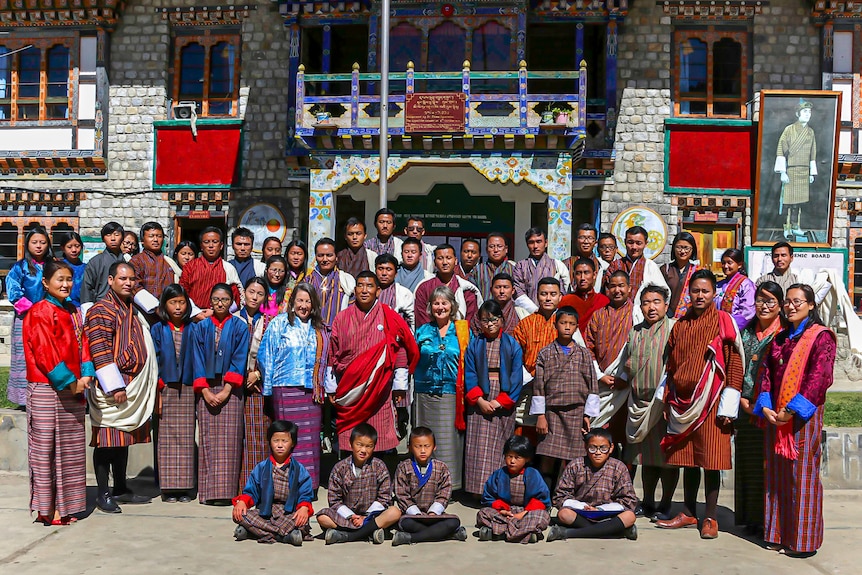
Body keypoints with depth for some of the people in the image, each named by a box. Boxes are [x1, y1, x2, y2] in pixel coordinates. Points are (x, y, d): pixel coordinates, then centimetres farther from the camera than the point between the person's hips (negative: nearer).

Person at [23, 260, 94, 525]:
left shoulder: (73, 312, 15)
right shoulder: (40, 312, -8)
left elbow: (83, 343, 11)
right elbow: (44, 351, -15)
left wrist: (86, 376, -5)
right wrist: (69, 382, -15)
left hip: (72, 390, 8)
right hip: (47, 390, -7)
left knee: (71, 448, 10)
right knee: (45, 446, -2)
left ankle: (66, 504, 18)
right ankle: (46, 508, 4)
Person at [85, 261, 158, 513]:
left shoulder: (132, 310, 17)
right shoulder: (102, 310, -10)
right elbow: (99, 353, -18)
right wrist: (114, 387, -21)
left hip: (133, 387, 9)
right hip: (111, 388, -8)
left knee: (124, 440, 14)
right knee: (107, 441, -3)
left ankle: (121, 489, 23)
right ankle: (103, 494, 5)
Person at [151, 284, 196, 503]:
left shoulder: (192, 330, 8)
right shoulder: (157, 330, 5)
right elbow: (153, 362, 1)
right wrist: (157, 393, -8)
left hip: (187, 389, 1)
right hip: (166, 388, -1)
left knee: (186, 438, 1)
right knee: (167, 438, -1)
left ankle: (185, 487, 5)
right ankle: (168, 487, 4)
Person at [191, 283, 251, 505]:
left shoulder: (239, 327, 5)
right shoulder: (201, 327, 10)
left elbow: (239, 360, -2)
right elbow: (198, 360, 6)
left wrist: (226, 390, -11)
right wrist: (205, 391, -5)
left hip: (230, 390, -2)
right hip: (206, 390, 2)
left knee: (228, 441, -4)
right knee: (208, 440, 0)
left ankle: (226, 491, -3)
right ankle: (208, 491, 3)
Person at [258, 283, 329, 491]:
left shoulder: (319, 329, 14)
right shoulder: (279, 323, 3)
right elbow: (265, 356, 2)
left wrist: (326, 388, 13)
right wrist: (268, 387, 0)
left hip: (312, 391, 4)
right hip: (286, 390, -3)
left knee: (311, 438, 3)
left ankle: (309, 486, 11)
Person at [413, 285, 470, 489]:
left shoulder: (463, 331, 4)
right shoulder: (422, 331, 10)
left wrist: (469, 392, -4)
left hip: (452, 395, -2)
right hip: (426, 394, 2)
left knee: (450, 440, -1)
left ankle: (450, 484, 7)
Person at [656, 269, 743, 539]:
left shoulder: (723, 321, -3)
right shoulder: (680, 325, 11)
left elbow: (734, 363, -6)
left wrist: (728, 406, -10)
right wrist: (668, 400, 12)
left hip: (710, 401, -4)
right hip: (683, 401, 5)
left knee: (711, 459, -1)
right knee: (688, 458, 10)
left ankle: (710, 518, 9)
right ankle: (688, 514, 21)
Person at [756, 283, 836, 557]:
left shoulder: (821, 336, -4)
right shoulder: (780, 339, 16)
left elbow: (819, 378, -13)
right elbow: (767, 374, 11)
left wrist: (792, 410, -17)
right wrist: (766, 407, -4)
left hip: (803, 417, -6)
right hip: (776, 417, 6)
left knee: (802, 476, -2)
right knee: (777, 475, 8)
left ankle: (804, 541, 6)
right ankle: (780, 534, 18)